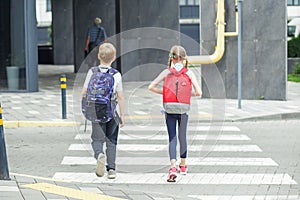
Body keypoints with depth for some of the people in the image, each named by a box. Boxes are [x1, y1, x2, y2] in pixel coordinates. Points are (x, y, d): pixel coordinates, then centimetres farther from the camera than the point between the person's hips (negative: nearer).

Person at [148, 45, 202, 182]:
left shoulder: (166, 72, -2)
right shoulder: (189, 73, -3)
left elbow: (151, 87, -7)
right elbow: (198, 92, -8)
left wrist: (164, 93, 5)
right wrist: (188, 93, 10)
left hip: (169, 109, -1)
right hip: (183, 109, 1)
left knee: (172, 138, 0)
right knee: (182, 137, 17)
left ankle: (173, 167, -19)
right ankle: (183, 166, 32)